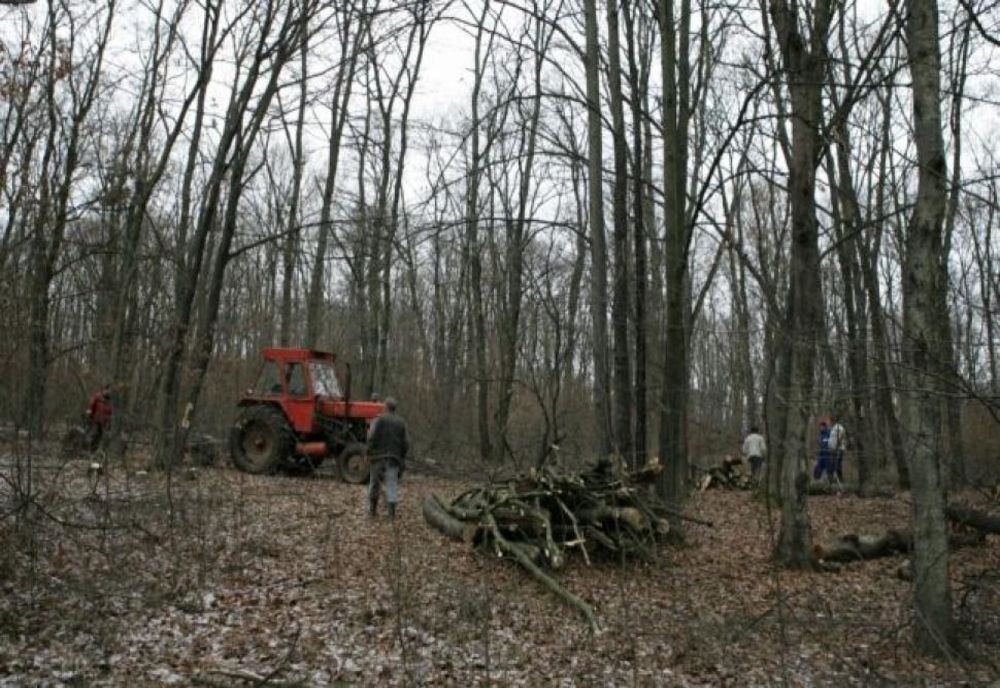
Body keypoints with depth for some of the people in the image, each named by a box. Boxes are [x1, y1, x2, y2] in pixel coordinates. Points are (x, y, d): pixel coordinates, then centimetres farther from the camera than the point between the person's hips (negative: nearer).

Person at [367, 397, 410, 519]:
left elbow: (371, 437, -13)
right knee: (392, 484, 3)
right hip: (395, 458, 2)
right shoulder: (401, 422, 7)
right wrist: (402, 457, 17)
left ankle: (372, 510, 16)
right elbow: (406, 442, 6)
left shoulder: (379, 419, -4)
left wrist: (369, 453, -3)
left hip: (379, 456, -2)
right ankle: (391, 511, -5)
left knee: (375, 483, 10)